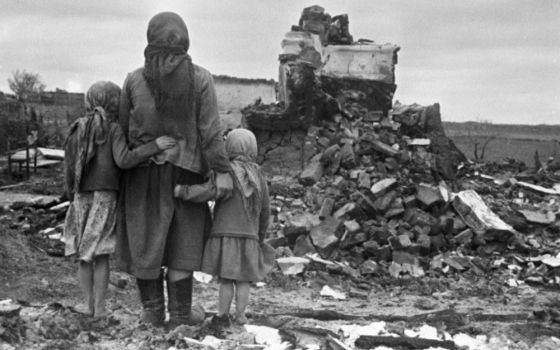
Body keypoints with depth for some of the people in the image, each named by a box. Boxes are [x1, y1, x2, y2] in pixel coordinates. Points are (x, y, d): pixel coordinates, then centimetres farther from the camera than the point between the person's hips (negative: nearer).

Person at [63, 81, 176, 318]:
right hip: (106, 198, -2)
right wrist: (154, 146, -22)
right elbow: (123, 160, -23)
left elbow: (69, 167, 3)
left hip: (82, 198, 3)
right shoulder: (114, 130, -9)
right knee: (101, 254, 5)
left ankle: (89, 303, 18)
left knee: (84, 254, 13)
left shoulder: (76, 130, 2)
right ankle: (100, 306, 9)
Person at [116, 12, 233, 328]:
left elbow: (124, 125, 2)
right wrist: (222, 171, -12)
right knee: (182, 241, 9)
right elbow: (211, 129, -14)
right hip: (183, 171, -1)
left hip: (144, 171, 1)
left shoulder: (135, 79, -6)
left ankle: (153, 311, 15)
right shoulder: (200, 79, -10)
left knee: (146, 240, 10)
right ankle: (179, 313, 12)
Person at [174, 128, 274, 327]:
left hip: (224, 234, -3)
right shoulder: (259, 178, 7)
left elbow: (207, 191, -24)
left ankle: (222, 315, 5)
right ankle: (240, 316, 11)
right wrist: (260, 236, 25)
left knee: (225, 279, 3)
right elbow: (264, 212, 12)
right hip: (248, 237, 3)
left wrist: (181, 191, -21)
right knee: (242, 280, 9)